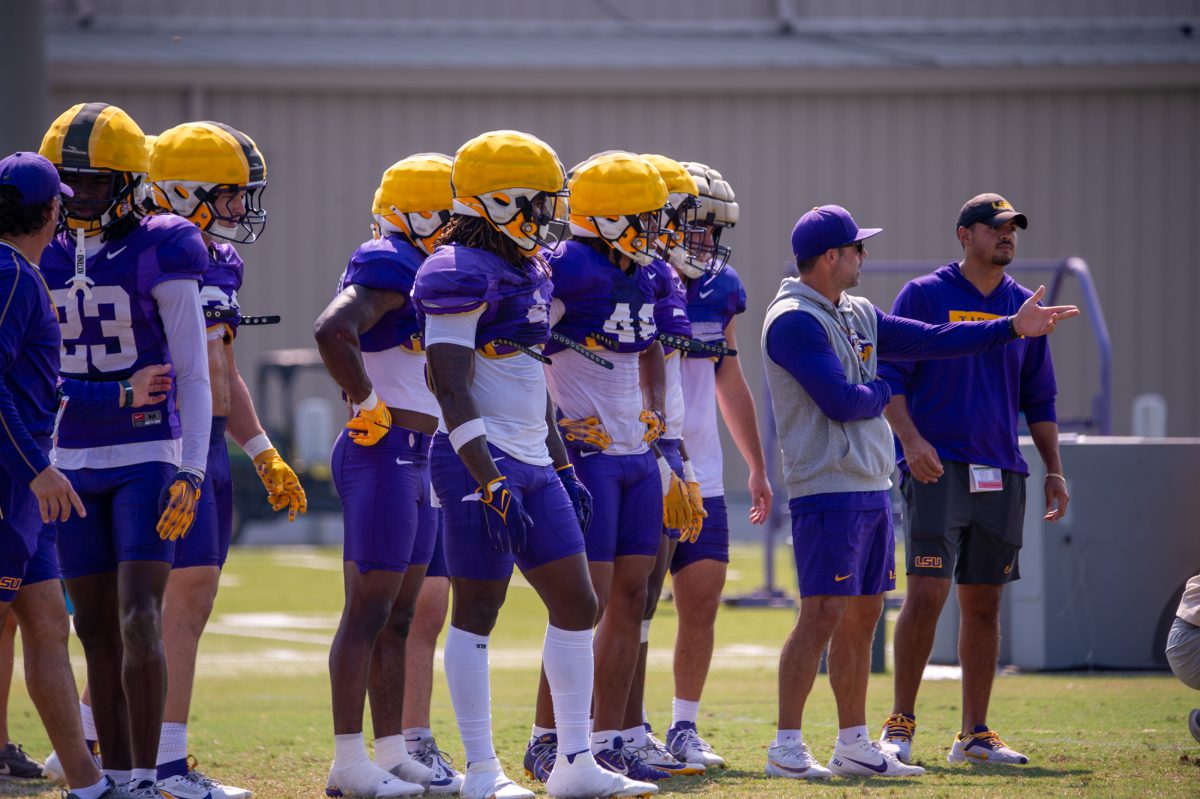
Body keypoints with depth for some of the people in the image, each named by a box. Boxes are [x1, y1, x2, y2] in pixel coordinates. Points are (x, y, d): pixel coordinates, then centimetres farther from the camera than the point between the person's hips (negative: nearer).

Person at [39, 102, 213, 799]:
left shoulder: (160, 253, -7)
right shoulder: (48, 259, 7)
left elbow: (193, 374, -7)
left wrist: (191, 472, -14)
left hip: (149, 457, -5)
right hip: (75, 464, 5)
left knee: (140, 622, -13)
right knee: (97, 629, 7)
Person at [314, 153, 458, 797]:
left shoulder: (419, 269, 16)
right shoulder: (389, 266, -14)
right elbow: (333, 332, -30)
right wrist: (368, 404, -21)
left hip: (413, 463, 10)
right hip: (382, 454, -10)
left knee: (398, 616, 13)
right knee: (369, 612, -7)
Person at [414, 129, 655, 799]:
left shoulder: (531, 272, 15)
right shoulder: (462, 275, -14)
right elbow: (453, 390, -19)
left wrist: (563, 469, 22)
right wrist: (490, 481, -24)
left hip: (534, 465, 9)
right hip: (482, 463, -9)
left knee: (577, 604, 8)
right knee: (479, 610, -3)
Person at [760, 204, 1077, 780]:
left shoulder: (857, 316, 16)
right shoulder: (793, 321, -13)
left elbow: (929, 342, 19)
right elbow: (841, 401, -20)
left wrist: (1013, 328, 16)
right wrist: (881, 393, 1)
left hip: (871, 488, 9)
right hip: (827, 490, -9)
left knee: (862, 616, 11)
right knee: (824, 614, -12)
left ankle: (853, 744, 17)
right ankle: (786, 748, -9)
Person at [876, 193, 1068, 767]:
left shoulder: (1024, 307, 14)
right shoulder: (924, 295, 0)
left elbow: (1039, 398, 19)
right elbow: (889, 375, -4)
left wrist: (1054, 471, 11)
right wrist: (910, 439, -19)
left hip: (1001, 476, 5)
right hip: (937, 469, -5)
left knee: (984, 603, 6)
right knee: (927, 593, -14)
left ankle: (974, 735, 11)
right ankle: (900, 725, -4)